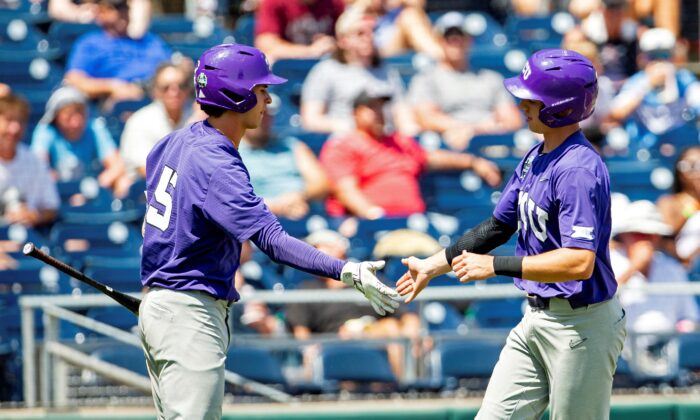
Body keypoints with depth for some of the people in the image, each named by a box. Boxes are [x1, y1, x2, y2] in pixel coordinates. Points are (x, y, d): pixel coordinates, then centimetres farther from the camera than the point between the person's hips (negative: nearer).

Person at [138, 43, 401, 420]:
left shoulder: (176, 142, 9)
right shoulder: (216, 164, -22)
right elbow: (270, 238, -32)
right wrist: (345, 272, -39)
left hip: (156, 301, 10)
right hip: (191, 317, -10)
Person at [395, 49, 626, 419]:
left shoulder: (579, 170, -22)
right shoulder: (535, 158, 8)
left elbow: (579, 263, -30)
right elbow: (499, 226, 21)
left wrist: (495, 266, -27)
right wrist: (434, 264, 20)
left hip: (582, 324, -10)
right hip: (536, 319, 10)